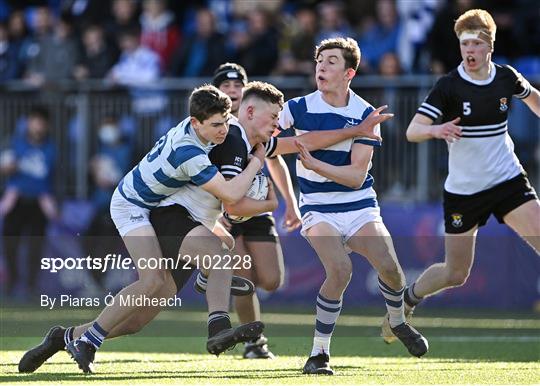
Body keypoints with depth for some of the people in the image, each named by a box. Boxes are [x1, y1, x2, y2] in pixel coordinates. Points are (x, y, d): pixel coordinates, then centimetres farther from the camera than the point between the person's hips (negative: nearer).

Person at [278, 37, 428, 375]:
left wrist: (313, 163, -24)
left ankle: (398, 321, 20)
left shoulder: (365, 114, -5)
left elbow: (356, 175, -11)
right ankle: (319, 353, -15)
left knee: (390, 268, -16)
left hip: (360, 207, 2)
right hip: (319, 210, -2)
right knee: (340, 270, -27)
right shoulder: (299, 108, -7)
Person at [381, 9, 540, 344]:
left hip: (508, 180, 2)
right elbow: (412, 131, -21)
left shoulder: (507, 78, -3)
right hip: (463, 189, -2)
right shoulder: (449, 86, -14)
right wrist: (435, 130, -42)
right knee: (455, 274, 8)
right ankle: (406, 301, 37)